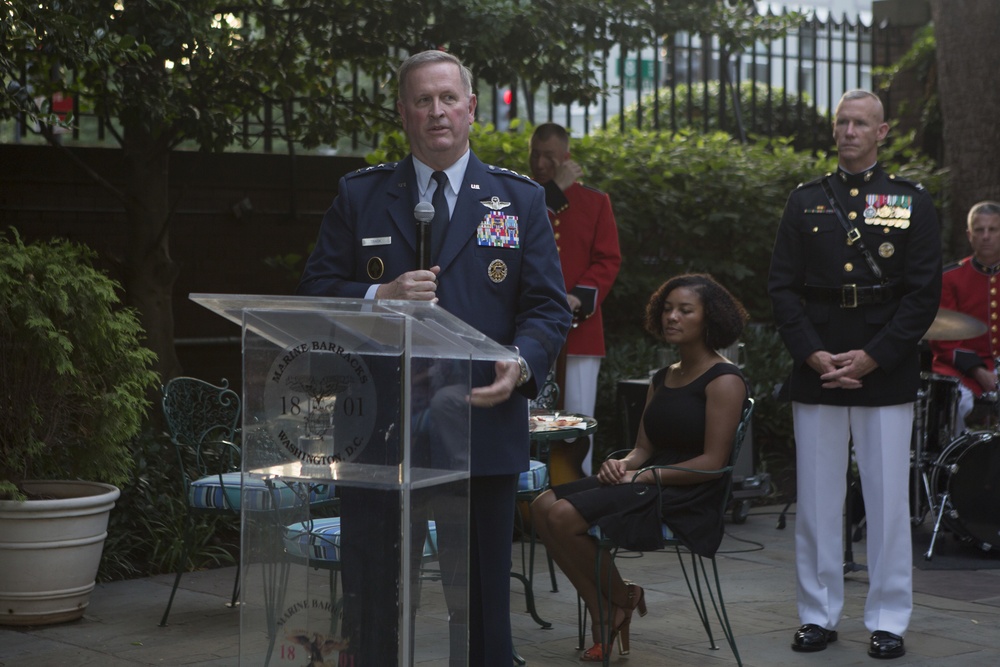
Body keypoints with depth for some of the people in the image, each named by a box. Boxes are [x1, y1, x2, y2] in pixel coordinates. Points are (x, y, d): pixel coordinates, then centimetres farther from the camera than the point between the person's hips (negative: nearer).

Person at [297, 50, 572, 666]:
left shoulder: (521, 199, 8)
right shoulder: (359, 196, 9)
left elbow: (548, 307, 4)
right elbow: (317, 289, 6)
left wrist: (522, 364, -16)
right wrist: (379, 295, -13)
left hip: (484, 425, 0)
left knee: (481, 597, 7)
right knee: (371, 597, 6)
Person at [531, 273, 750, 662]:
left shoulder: (723, 380, -8)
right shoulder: (662, 379, 18)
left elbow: (712, 462, -15)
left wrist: (642, 476, -17)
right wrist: (623, 465, -8)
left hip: (689, 499, -9)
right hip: (647, 487, 9)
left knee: (566, 516, -23)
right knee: (544, 506, -10)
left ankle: (622, 600, 0)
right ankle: (602, 614, -8)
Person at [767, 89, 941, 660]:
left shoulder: (913, 202, 5)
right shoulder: (805, 203, 10)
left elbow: (924, 293, -2)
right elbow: (783, 287, 5)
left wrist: (872, 356, -11)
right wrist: (813, 355, -9)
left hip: (886, 372, -2)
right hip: (815, 370, 2)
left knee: (888, 500, 1)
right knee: (818, 499, 5)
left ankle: (889, 620, 10)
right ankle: (820, 614, 16)